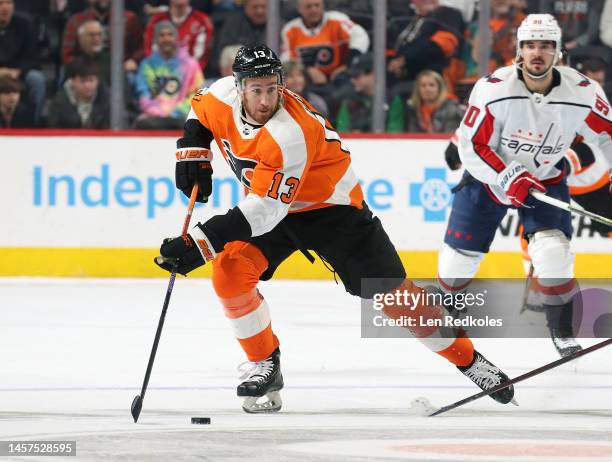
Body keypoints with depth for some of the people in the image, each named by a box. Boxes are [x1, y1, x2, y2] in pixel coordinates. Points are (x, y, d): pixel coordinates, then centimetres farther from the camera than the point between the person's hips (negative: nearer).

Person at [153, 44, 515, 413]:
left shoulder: (290, 134, -37)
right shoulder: (223, 96, -17)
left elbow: (264, 211, -40)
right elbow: (199, 113, 10)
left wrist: (198, 245, -43)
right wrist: (193, 156, -7)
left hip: (331, 206, -6)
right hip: (268, 203, 6)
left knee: (390, 291, -5)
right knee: (229, 271, -18)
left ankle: (467, 358, 9)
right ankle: (265, 363, 0)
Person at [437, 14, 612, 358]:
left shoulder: (581, 93, -22)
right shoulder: (493, 88, -26)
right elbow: (472, 145, -20)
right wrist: (509, 178, -30)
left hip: (546, 179, 0)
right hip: (489, 175, 0)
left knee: (552, 251, -22)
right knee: (460, 254, 3)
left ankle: (563, 333, -6)